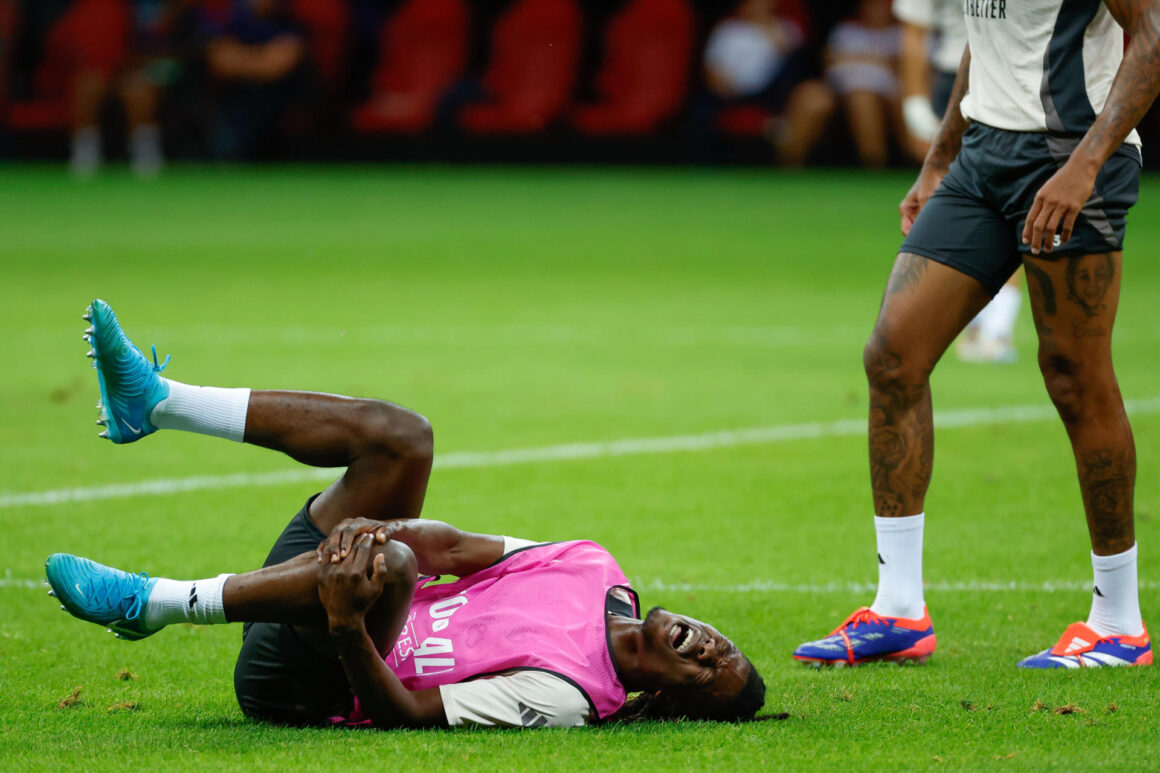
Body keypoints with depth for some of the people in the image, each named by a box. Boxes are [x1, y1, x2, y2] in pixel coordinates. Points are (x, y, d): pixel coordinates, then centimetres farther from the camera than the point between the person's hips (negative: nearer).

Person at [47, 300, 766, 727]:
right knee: (400, 435, -4)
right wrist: (376, 526, -18)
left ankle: (151, 603, -27)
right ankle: (156, 403, 0)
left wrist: (346, 624, -41)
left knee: (390, 566, -40)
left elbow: (405, 712, -25)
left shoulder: (559, 698, -22)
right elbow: (456, 550, 2)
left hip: (295, 679, -8)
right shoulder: (597, 571, 2)